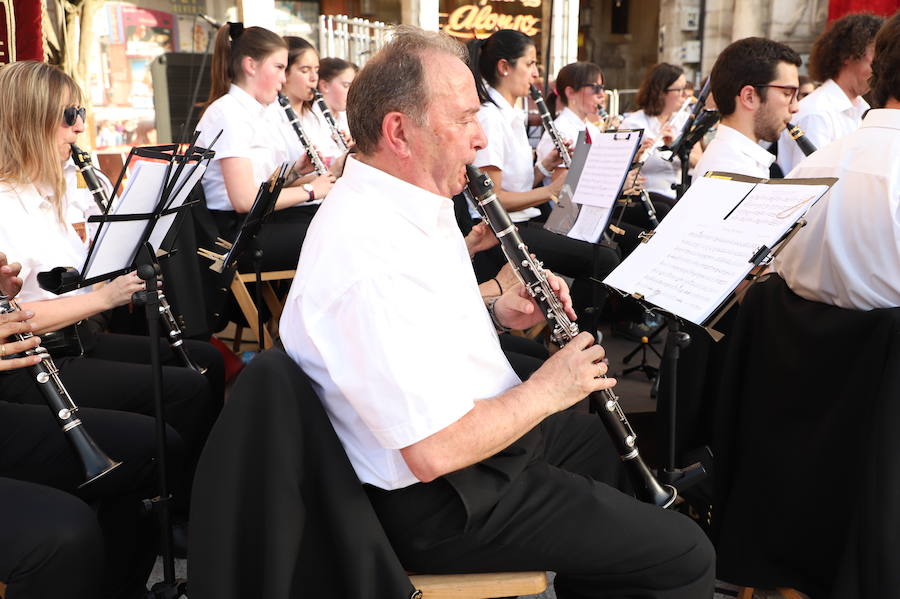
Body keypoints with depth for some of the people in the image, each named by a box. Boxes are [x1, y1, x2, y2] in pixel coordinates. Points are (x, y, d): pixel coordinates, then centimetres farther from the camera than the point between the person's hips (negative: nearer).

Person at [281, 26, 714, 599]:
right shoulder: (372, 260, -32)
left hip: (475, 422, 10)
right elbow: (435, 453, -33)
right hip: (444, 506, -10)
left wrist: (496, 311, 1)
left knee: (604, 441, 31)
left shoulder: (398, 204, 0)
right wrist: (546, 390, -18)